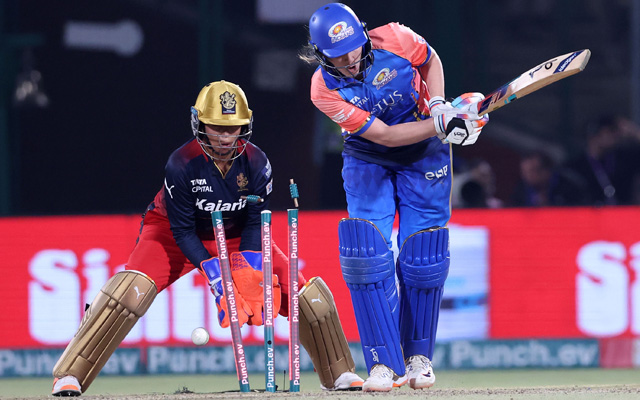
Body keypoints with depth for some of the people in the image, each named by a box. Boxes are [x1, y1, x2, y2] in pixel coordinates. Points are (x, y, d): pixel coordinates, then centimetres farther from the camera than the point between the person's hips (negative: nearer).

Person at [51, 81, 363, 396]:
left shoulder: (256, 163, -19)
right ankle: (70, 377, -27)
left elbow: (255, 224, -12)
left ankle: (338, 374, 15)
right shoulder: (181, 164, -28)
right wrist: (212, 272, -33)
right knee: (132, 288, -31)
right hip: (176, 232, -3)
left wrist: (247, 272, -28)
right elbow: (182, 229, -23)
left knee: (306, 292, -9)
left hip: (236, 237, 3)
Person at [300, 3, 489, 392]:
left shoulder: (394, 40, -22)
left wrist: (438, 104, -16)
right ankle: (385, 362, -11)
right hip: (368, 159, -1)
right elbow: (383, 134, -26)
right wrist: (441, 124, -34)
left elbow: (431, 60, 1)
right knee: (366, 252, -16)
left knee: (423, 257, -4)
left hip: (424, 155, 1)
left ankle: (419, 355, 14)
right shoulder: (325, 89, -24)